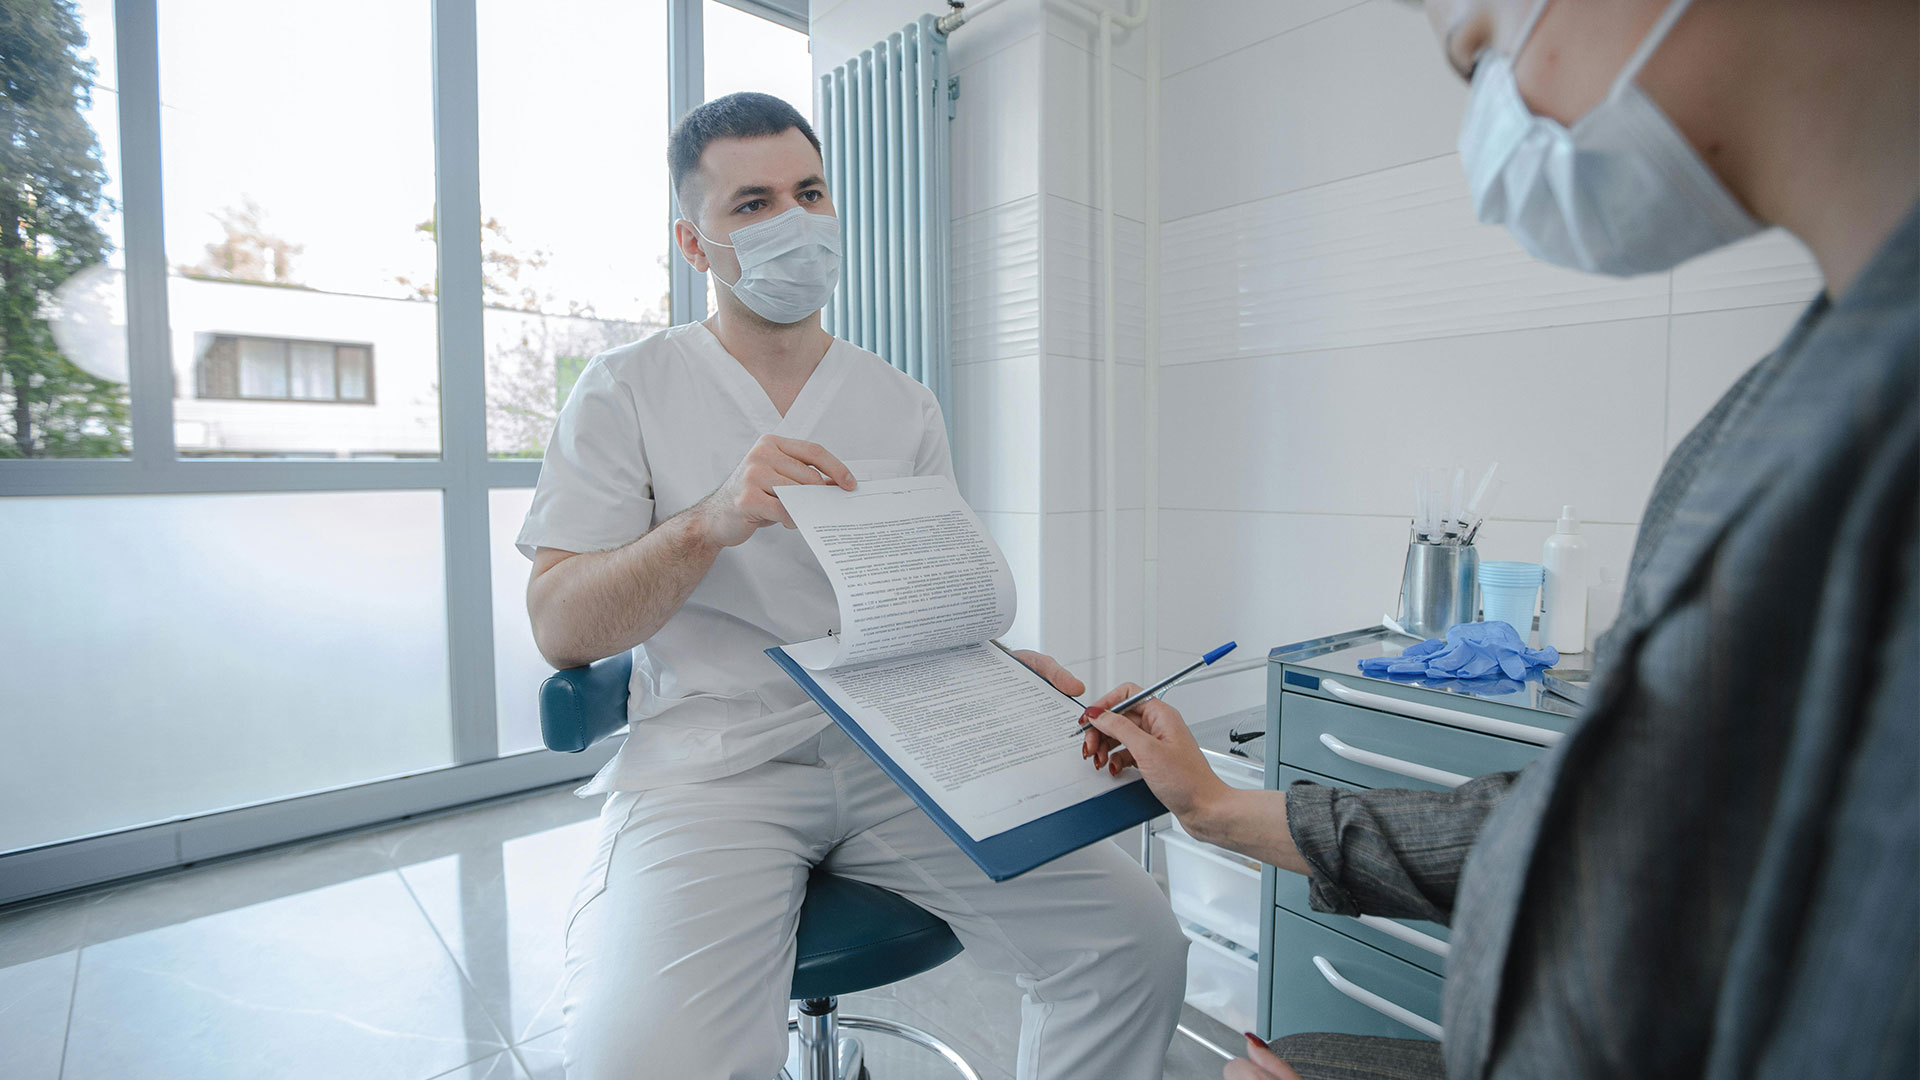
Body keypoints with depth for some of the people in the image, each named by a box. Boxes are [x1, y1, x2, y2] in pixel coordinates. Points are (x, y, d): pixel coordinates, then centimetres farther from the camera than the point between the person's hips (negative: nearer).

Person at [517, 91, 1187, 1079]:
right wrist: (712, 523, -22)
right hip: (710, 764, -2)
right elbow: (560, 627, -5)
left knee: (1137, 944, -9)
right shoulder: (627, 389, 3)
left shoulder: (904, 406, 12)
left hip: (894, 751, 3)